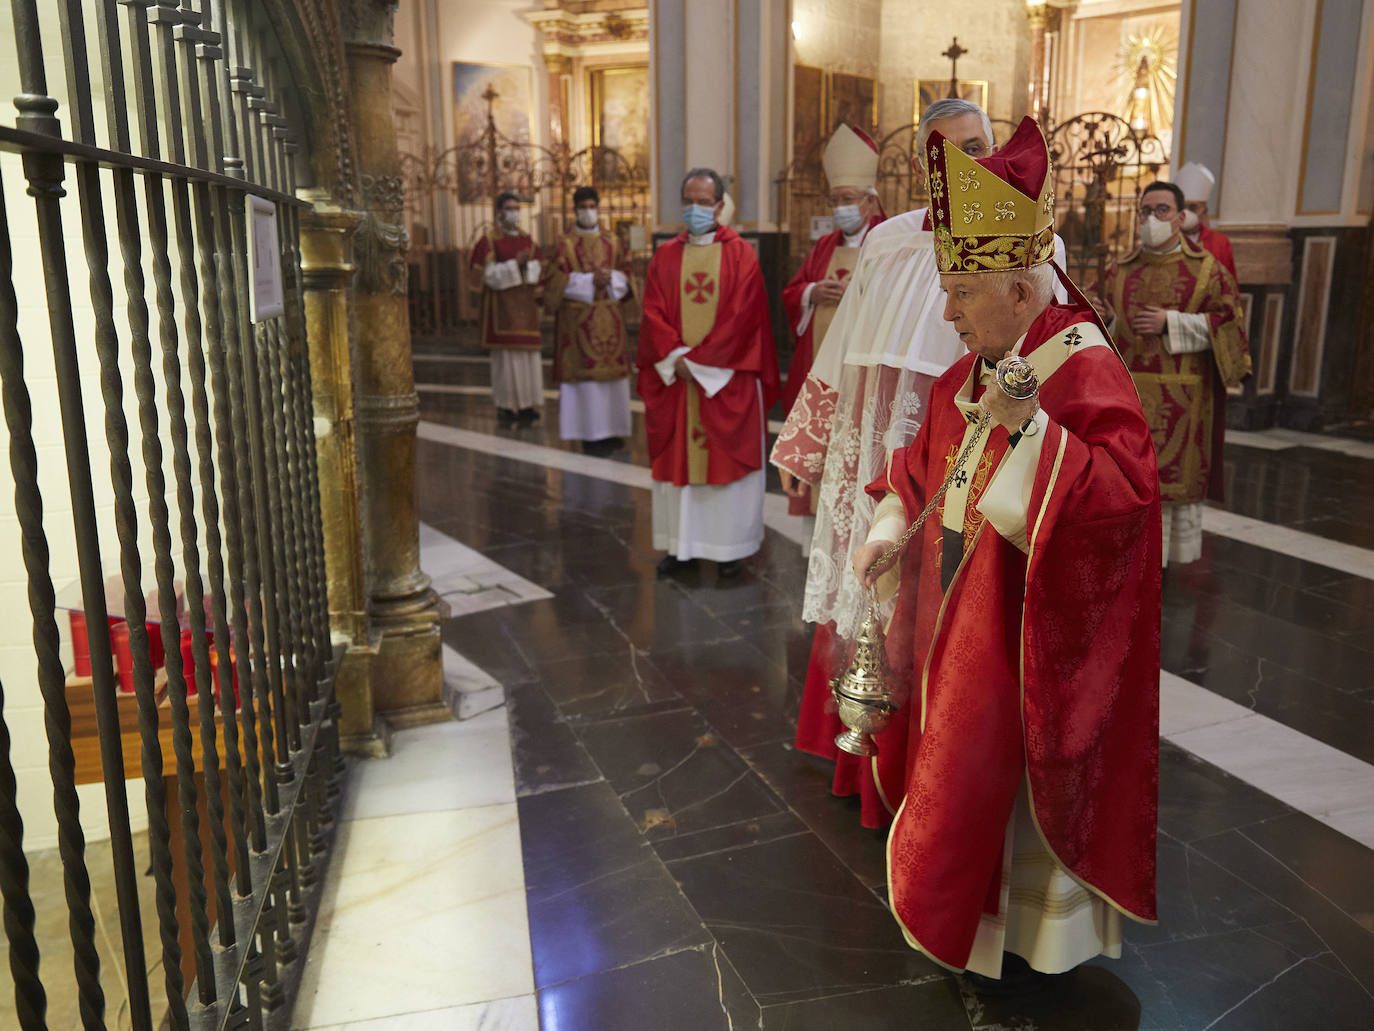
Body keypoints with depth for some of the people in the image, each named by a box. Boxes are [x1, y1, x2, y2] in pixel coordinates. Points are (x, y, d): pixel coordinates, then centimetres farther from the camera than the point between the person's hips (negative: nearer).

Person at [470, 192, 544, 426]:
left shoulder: (526, 239, 13)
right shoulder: (488, 240, -2)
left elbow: (536, 272, 9)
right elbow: (489, 275, -9)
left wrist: (528, 264, -13)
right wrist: (514, 263, -20)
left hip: (525, 304, 5)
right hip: (501, 304, -5)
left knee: (528, 353, 1)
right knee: (505, 354, -6)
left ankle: (526, 405, 6)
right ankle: (504, 407, 0)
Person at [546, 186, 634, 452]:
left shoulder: (613, 241, 12)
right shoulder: (566, 244, 1)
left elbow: (626, 273, 11)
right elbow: (556, 280, -5)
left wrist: (610, 278, -11)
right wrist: (590, 281, -15)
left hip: (610, 317, 4)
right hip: (580, 318, -4)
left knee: (612, 369, 3)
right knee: (585, 370, -6)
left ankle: (611, 429, 11)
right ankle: (589, 433, -2)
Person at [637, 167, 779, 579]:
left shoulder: (740, 255, 0)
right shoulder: (665, 256, 9)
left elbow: (741, 315, -9)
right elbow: (654, 313, 2)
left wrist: (698, 360, -13)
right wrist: (676, 358, -13)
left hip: (725, 378, -3)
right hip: (674, 376, 3)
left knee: (727, 458, 2)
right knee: (676, 459, 5)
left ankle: (730, 546, 11)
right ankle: (681, 544, 14)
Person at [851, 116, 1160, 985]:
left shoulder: (1087, 371, -19)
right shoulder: (972, 373, 6)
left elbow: (1129, 489, -30)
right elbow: (927, 461, 17)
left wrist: (1033, 430, -37)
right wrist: (887, 530, 4)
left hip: (1029, 628, -8)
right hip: (961, 610, 8)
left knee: (1014, 768, 5)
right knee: (964, 762, 20)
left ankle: (1032, 927, 29)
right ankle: (970, 906, 41)